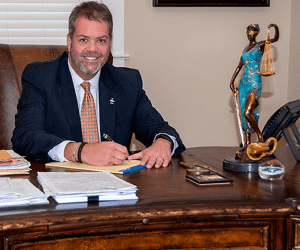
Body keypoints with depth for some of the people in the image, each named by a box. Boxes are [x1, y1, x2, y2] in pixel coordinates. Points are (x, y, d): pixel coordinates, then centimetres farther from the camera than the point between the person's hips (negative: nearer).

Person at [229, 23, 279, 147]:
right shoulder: (246, 49, 17)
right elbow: (239, 66, 23)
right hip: (244, 83, 7)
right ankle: (247, 142, 10)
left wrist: (276, 27, -32)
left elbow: (275, 39, -15)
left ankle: (260, 137, 0)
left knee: (248, 113, -18)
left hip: (255, 83, -7)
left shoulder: (260, 45, -1)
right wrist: (232, 81, 18)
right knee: (244, 114, 5)